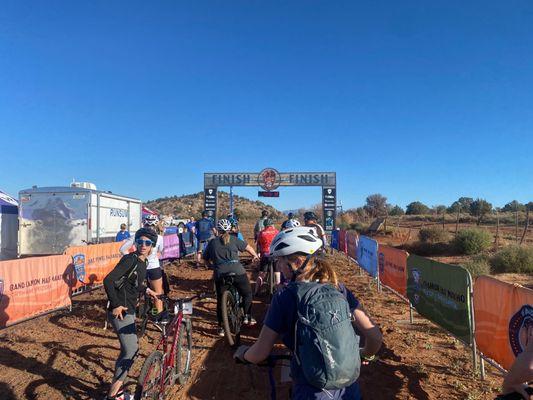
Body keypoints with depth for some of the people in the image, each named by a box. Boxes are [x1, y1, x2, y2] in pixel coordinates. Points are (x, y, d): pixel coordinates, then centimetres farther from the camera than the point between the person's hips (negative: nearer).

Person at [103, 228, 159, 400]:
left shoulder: (143, 262, 9)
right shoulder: (129, 259, -18)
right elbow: (108, 280, -25)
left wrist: (147, 290, 25)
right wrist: (116, 305, -24)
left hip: (129, 310, 9)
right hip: (120, 311, -9)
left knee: (128, 349, 17)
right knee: (131, 350, -9)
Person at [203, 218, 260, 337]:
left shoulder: (212, 242, 15)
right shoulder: (234, 239, 9)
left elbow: (206, 258, 21)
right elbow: (248, 247, 11)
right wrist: (255, 256, 29)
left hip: (220, 273, 2)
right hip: (237, 271, -1)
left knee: (220, 300, 15)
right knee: (247, 293, 22)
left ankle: (221, 327, 16)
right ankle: (247, 316, 16)